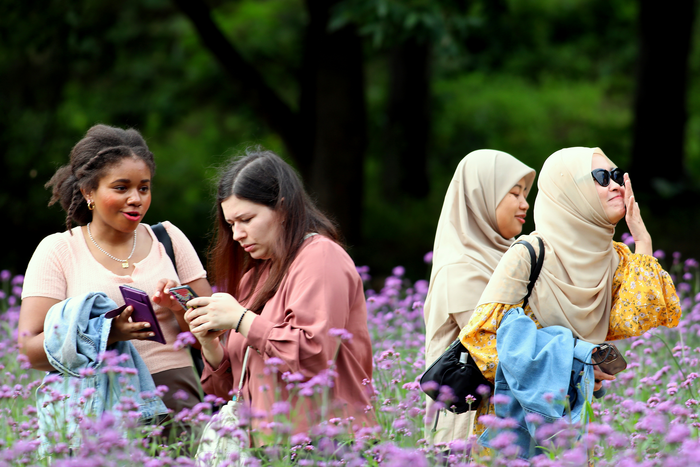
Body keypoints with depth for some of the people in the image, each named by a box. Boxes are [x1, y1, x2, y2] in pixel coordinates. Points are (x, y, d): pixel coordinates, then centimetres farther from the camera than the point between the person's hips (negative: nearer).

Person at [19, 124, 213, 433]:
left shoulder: (168, 239, 14)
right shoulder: (58, 251, 6)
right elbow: (31, 349, -4)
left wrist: (181, 306, -8)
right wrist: (108, 333, -19)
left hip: (174, 396, 2)